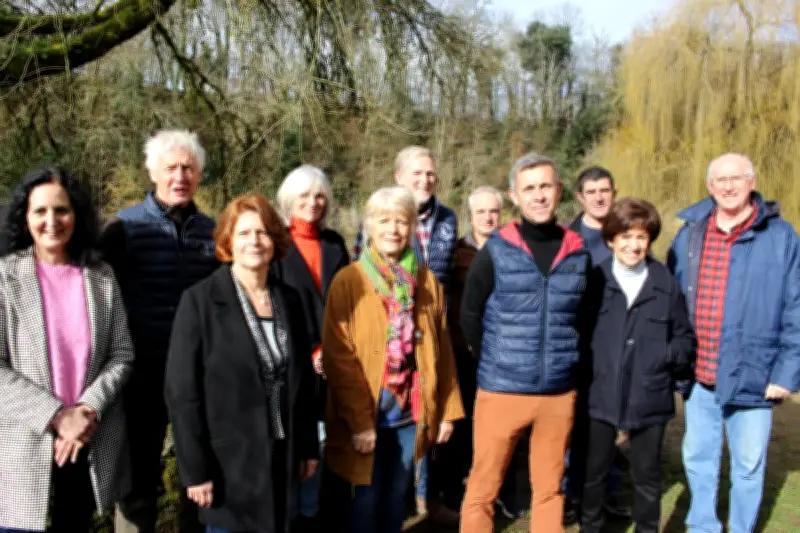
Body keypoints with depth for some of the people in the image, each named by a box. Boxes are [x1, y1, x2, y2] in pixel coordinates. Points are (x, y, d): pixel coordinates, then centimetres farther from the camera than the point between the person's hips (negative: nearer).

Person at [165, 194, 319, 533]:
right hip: (228, 462, -4)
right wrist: (194, 468, -14)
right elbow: (181, 391, -12)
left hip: (282, 457, 5)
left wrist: (308, 447, 9)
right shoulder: (200, 300, -11)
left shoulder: (289, 299, 5)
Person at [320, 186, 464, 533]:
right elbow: (339, 358, -11)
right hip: (365, 418, -3)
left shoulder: (427, 281, 5)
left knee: (396, 498, 17)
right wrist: (358, 420, -15)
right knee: (363, 503, 7)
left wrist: (448, 410, 6)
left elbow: (442, 351, 8)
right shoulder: (348, 282, -8)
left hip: (411, 413, 4)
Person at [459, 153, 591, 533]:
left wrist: (565, 360, 9)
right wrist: (495, 362, 6)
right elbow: (470, 317, 2)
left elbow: (583, 317, 13)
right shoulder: (495, 251, -6)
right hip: (502, 391, -2)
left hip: (559, 394, 3)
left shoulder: (577, 252, 2)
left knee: (549, 489, 16)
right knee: (482, 491, 5)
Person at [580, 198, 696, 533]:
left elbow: (685, 336, 7)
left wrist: (671, 356, -11)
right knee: (594, 470, 14)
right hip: (601, 394, 0)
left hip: (649, 397, 1)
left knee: (647, 474, 15)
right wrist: (583, 371, -9)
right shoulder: (595, 281, -3)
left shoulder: (666, 284, 1)